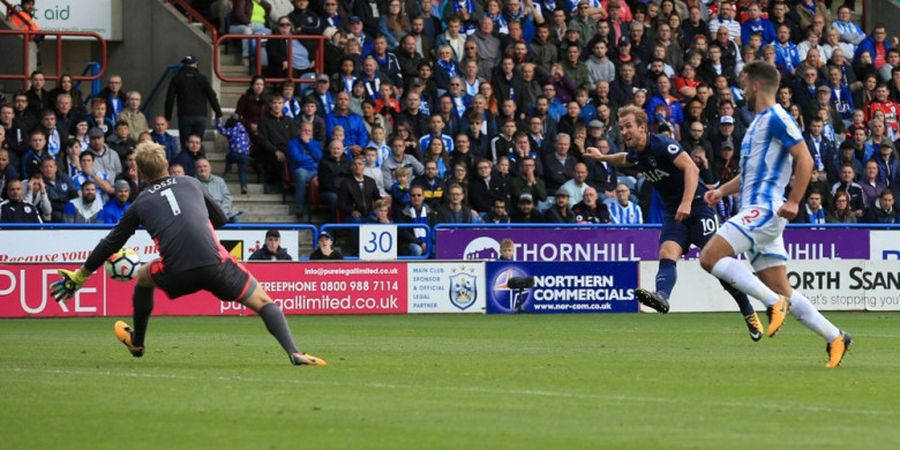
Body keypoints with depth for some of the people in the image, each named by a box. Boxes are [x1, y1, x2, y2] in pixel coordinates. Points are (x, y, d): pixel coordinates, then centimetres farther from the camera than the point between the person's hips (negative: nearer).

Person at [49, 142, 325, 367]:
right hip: (215, 264, -1)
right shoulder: (191, 184, 20)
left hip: (177, 275, 1)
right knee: (263, 303, 8)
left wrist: (79, 276, 32)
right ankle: (294, 352, -14)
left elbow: (111, 243, 22)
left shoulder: (141, 204, 17)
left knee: (143, 277, 33)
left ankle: (137, 342, 47)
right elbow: (220, 218, 32)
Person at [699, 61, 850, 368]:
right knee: (782, 291, 7)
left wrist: (793, 202, -22)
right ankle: (834, 338, 7)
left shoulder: (776, 118, -8)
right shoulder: (759, 122, 22)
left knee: (710, 257, -20)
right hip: (756, 210, 10)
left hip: (764, 210, -10)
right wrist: (723, 190, 17)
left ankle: (774, 303, -20)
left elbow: (805, 159, -16)